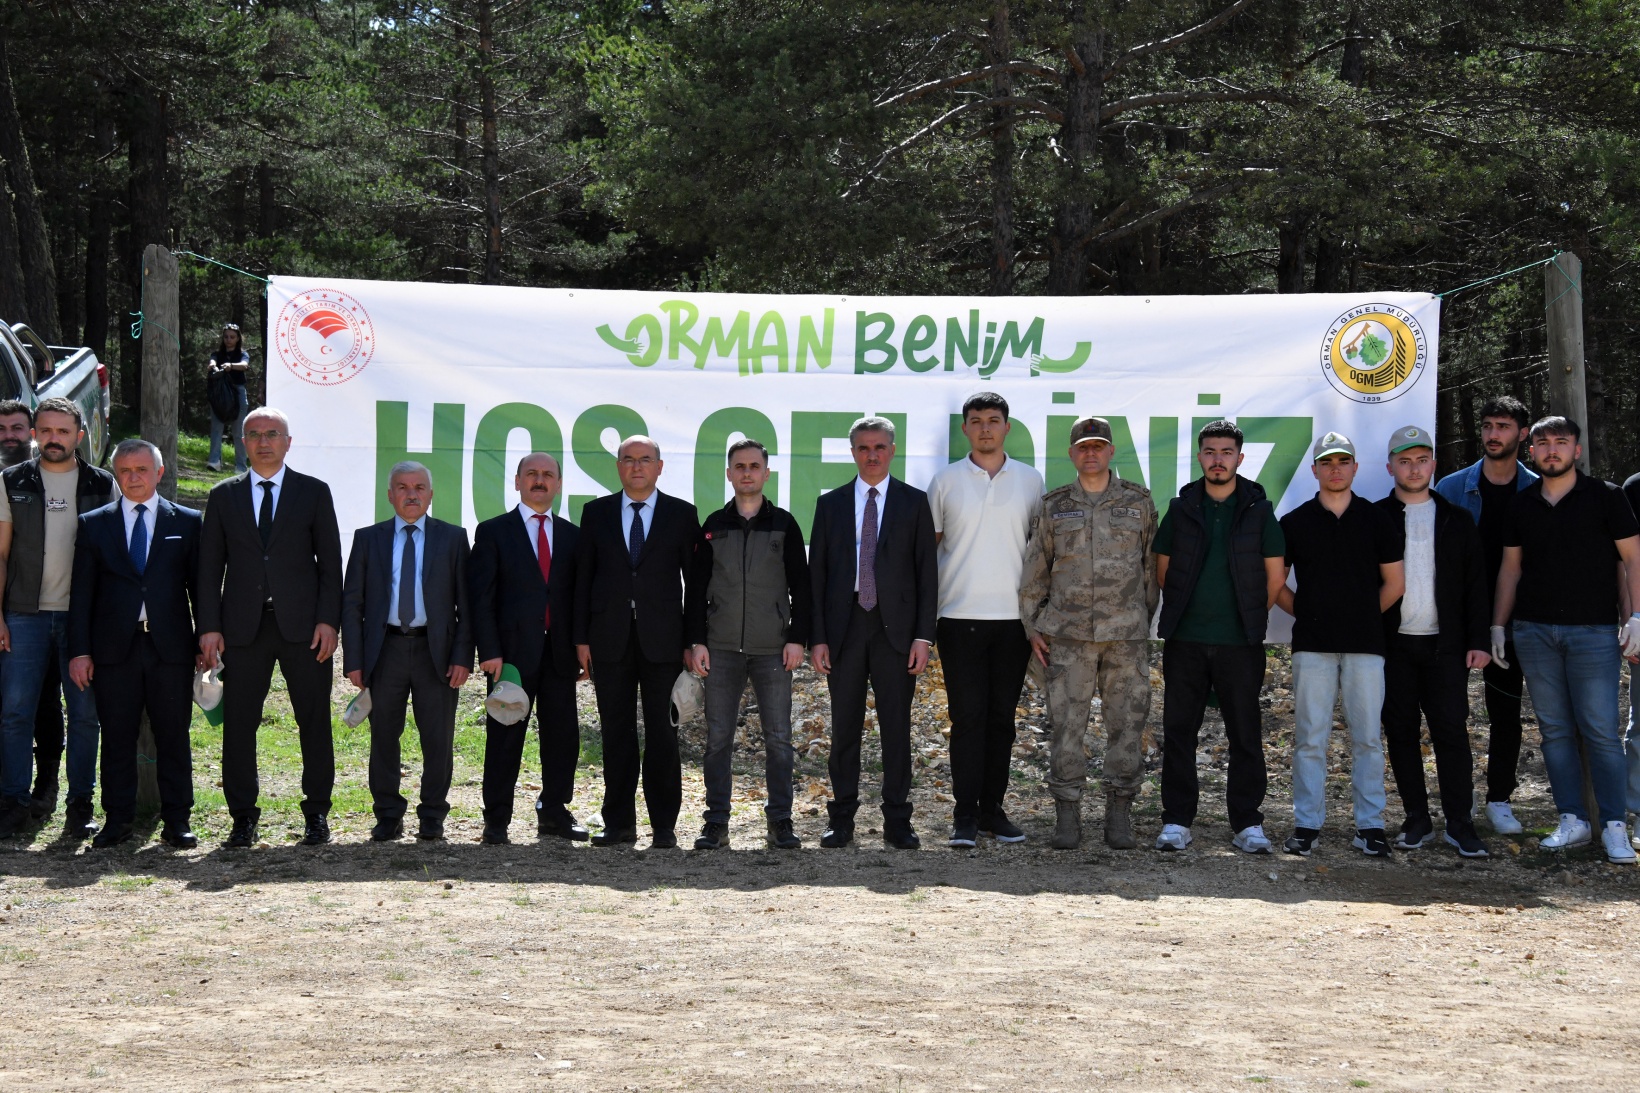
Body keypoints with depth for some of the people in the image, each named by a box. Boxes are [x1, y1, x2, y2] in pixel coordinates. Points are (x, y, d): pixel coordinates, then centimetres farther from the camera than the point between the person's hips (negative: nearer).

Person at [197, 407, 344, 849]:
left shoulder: (314, 492, 7)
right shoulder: (223, 496, 12)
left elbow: (330, 562, 4)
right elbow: (210, 567, 9)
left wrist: (328, 620, -6)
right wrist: (210, 626, 0)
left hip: (303, 625, -1)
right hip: (243, 626, 1)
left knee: (314, 721, 2)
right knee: (238, 723, 0)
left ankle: (317, 813, 12)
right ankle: (243, 817, 8)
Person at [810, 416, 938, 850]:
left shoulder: (914, 502, 6)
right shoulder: (831, 504, 9)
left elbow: (927, 572, 3)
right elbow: (816, 573, 7)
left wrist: (924, 635, -5)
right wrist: (816, 637, -1)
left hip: (895, 629, -1)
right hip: (844, 627, 1)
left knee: (897, 727, 1)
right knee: (844, 728, 4)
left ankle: (897, 821, 7)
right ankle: (841, 818, 11)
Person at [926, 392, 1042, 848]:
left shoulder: (1030, 481, 9)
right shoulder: (946, 481, 5)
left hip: (1014, 616, 2)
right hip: (960, 616, -2)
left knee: (1002, 716, 6)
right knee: (968, 716, -5)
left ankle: (993, 808, 14)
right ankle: (965, 814, -2)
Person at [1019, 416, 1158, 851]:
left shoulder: (1138, 502, 7)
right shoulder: (1053, 507, 8)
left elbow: (1151, 566, 12)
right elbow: (1035, 571, 11)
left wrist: (1144, 619, 9)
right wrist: (1032, 628, 7)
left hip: (1126, 635, 0)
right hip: (1068, 635, 0)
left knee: (1127, 724, 1)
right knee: (1067, 725, -2)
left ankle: (1119, 816, 9)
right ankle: (1067, 817, 5)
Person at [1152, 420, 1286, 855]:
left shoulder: (1259, 510, 3)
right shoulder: (1181, 509, 7)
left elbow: (1275, 575, 8)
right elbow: (1163, 569, 13)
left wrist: (1250, 617, 9)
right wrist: (1183, 614, 12)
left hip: (1240, 643, -1)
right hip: (1184, 640, 1)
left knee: (1245, 735, 1)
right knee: (1179, 732, 4)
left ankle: (1247, 823, 8)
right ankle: (1177, 821, 10)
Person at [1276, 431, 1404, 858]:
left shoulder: (1377, 520, 8)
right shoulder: (1295, 522, 7)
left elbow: (1395, 583, 12)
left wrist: (1363, 616, 10)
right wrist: (1306, 613, 6)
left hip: (1365, 645, 0)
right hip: (1312, 645, 0)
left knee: (1367, 737, 1)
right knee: (1310, 737, -1)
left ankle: (1370, 826, 6)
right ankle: (1306, 824, 4)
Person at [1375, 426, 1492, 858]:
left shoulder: (1456, 521, 11)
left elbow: (1475, 584, 10)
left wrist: (1478, 640, 1)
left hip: (1444, 644, 0)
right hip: (1392, 644, 0)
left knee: (1451, 730, -4)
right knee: (1400, 732, 3)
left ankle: (1460, 823, -1)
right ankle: (1417, 820, 11)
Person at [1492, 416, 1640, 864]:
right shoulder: (1522, 504, 12)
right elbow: (1510, 567, 17)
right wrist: (1498, 625, 12)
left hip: (1593, 629, -4)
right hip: (1534, 632, 4)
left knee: (1601, 731, -6)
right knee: (1555, 730, 5)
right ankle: (1573, 821, 10)